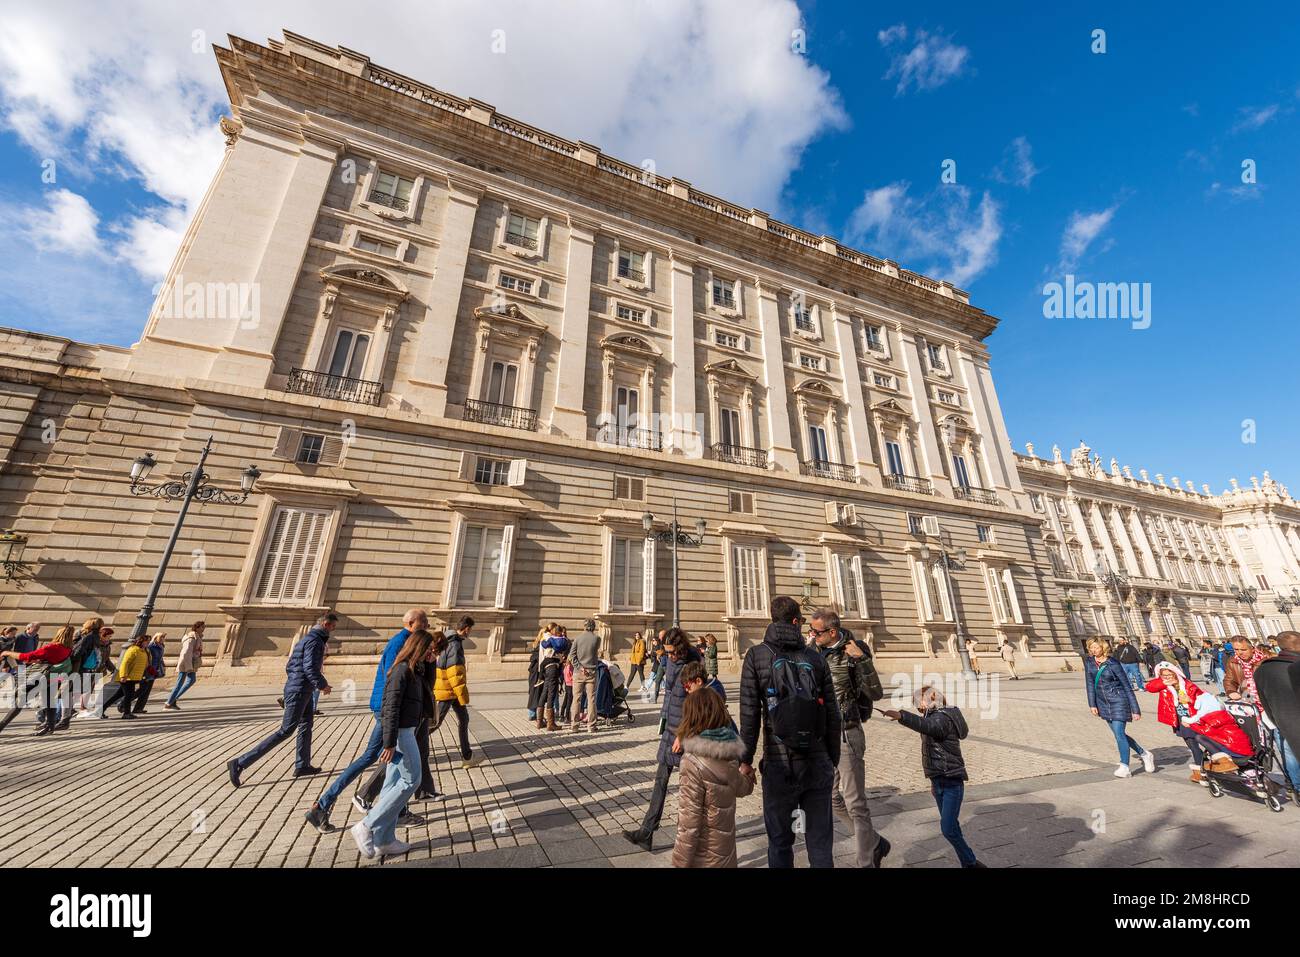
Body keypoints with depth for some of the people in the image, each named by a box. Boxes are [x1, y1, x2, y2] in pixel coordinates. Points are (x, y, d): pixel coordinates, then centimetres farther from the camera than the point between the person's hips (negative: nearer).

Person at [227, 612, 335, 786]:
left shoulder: (307, 638, 13)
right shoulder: (315, 640, -18)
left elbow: (289, 666, 17)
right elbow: (310, 667, -26)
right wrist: (322, 685, -12)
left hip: (302, 690, 11)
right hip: (299, 691, -11)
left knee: (306, 725, 17)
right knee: (285, 731, -3)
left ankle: (302, 765, 25)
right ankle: (240, 763, 1)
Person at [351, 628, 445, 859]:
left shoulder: (417, 670, 10)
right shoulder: (403, 670, -18)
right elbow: (391, 708, -20)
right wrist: (389, 743, -20)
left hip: (406, 731, 9)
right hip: (400, 732, -9)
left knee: (394, 783, 14)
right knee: (411, 780, -1)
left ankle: (383, 840, 22)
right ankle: (367, 827, 8)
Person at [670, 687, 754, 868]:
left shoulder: (694, 762, -27)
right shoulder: (731, 753, -7)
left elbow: (689, 822, -22)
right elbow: (743, 788, 10)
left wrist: (681, 862, -11)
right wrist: (748, 771, 30)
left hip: (702, 860, -6)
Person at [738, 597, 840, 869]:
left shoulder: (757, 655, -8)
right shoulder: (816, 658, -1)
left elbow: (749, 714, -10)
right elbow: (832, 716, 3)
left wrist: (746, 759, 0)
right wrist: (833, 761, 15)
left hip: (779, 765, -2)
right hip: (818, 765, 3)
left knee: (780, 841, 15)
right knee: (820, 840, 18)